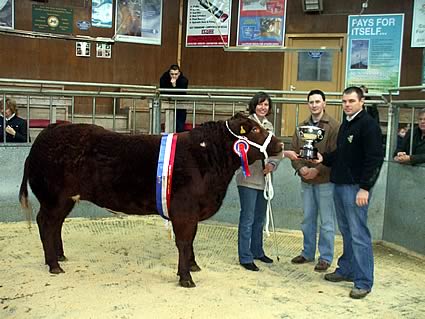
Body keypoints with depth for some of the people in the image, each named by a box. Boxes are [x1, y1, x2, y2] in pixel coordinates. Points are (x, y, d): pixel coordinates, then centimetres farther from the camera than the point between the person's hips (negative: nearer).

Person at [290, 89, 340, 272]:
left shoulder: (333, 126, -8)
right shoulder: (302, 127, 10)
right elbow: (294, 151, 8)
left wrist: (317, 170, -18)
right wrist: (300, 168, -9)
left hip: (325, 180, -5)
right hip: (306, 181, 6)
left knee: (326, 221, 3)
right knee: (308, 219, 15)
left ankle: (326, 257, 14)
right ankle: (308, 253, 28)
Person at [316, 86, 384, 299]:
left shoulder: (368, 124, -11)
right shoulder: (345, 124, 16)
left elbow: (375, 159, -16)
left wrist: (365, 187, -19)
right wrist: (324, 158, 7)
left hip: (356, 187, -8)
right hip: (340, 185, 8)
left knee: (359, 234, -5)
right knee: (346, 231, 16)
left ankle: (363, 282, 3)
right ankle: (347, 270, 28)